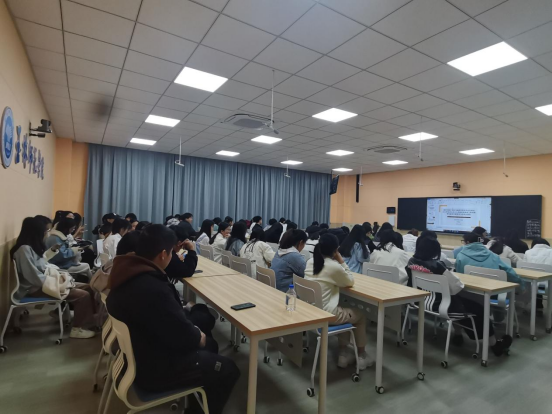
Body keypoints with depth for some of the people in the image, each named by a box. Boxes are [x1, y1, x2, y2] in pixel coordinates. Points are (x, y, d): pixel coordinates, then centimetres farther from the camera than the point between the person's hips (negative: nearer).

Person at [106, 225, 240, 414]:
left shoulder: (128, 272, -4)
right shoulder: (153, 289, -37)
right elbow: (184, 337, -29)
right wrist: (200, 337, -8)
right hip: (153, 369, -9)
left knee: (209, 344, 23)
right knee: (228, 369, 3)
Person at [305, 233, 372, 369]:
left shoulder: (310, 261, 4)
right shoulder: (334, 266, -19)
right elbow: (350, 282, -1)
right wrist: (342, 262, -2)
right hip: (325, 314, -7)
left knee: (344, 310, 31)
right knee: (360, 315, 19)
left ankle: (344, 353, 35)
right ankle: (362, 356, 33)